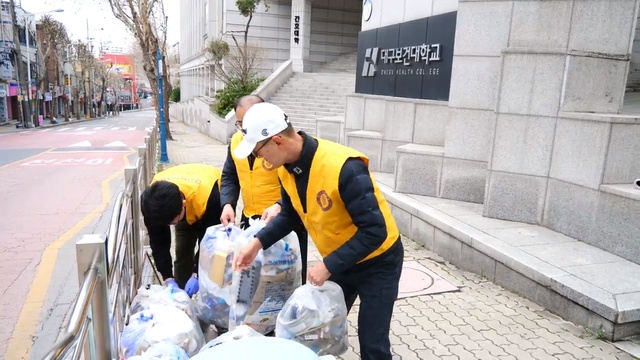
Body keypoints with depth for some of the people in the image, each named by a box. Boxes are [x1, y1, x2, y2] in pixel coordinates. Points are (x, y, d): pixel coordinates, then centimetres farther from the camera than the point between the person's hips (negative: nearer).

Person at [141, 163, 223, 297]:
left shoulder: (209, 196, -46)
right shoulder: (152, 200, -33)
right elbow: (158, 241, -22)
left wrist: (197, 274, -33)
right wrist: (168, 278, -27)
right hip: (186, 210, 3)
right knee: (182, 254, -1)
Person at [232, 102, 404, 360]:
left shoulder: (343, 167, -34)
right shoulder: (287, 168, -10)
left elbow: (374, 231, -31)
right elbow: (291, 214, 6)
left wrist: (328, 266, -28)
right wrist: (258, 243, -8)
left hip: (377, 261, -6)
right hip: (338, 261, 7)